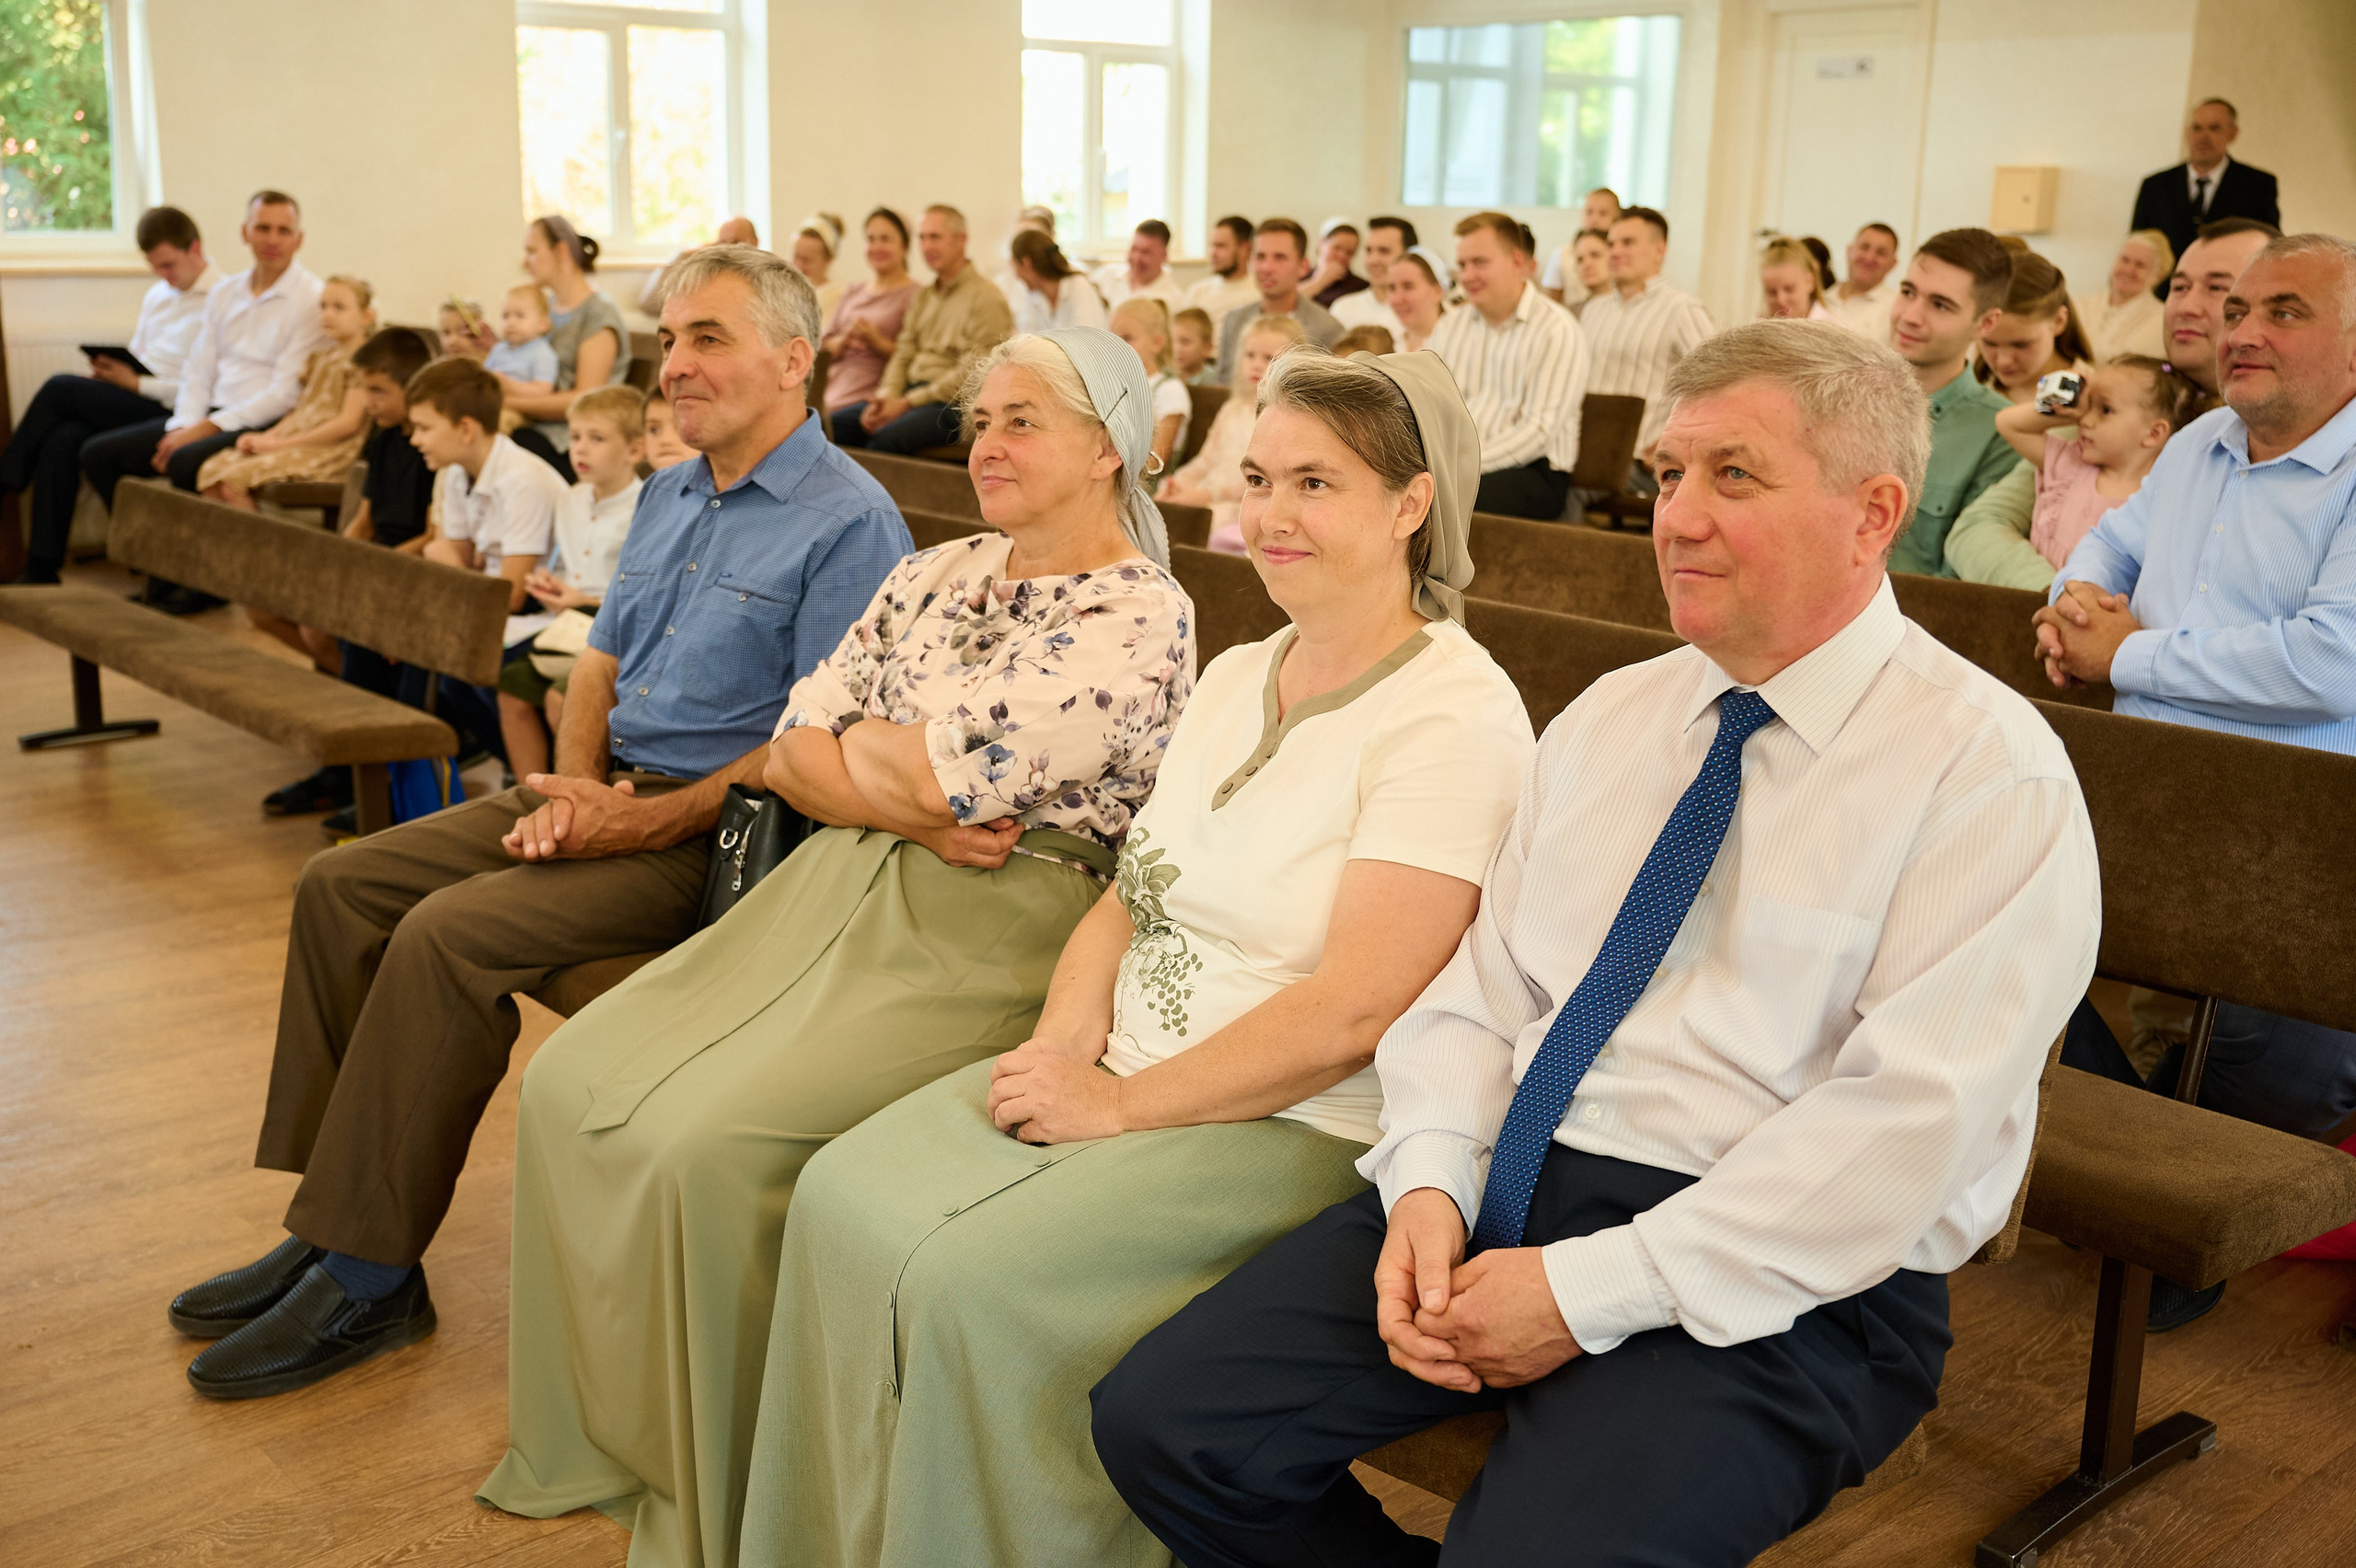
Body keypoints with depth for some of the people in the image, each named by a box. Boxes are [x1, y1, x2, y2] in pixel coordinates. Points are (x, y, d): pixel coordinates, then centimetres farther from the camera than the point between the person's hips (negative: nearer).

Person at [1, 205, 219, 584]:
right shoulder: (156, 295, 23)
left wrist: (136, 383, -13)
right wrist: (110, 370, 2)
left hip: (172, 411, -8)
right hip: (134, 404, 8)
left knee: (60, 388, -17)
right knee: (61, 439, -20)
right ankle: (42, 565, -20)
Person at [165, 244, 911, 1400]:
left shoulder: (848, 522, -12)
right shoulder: (665, 495, 17)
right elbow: (602, 663, 18)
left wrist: (646, 824, -19)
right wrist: (572, 785, -2)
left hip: (717, 831, -9)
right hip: (605, 791, 9)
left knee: (449, 936, -25)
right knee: (340, 887, -2)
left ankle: (370, 1278, -12)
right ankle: (330, 1223, 1)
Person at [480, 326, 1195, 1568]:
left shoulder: (1137, 619, -10)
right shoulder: (933, 575, 15)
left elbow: (937, 775, -18)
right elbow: (791, 749, 9)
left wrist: (849, 747, 2)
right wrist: (908, 807, -9)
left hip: (990, 940, -8)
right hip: (841, 888, 8)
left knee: (706, 1141, -24)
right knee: (569, 1086, -5)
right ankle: (602, 1435, 13)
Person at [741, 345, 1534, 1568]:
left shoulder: (1454, 713, -14)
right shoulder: (1236, 675, 13)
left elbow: (1358, 1009, -20)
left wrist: (1119, 1105, -17)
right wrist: (1067, 1032, -5)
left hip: (1300, 1131, -7)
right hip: (1119, 1070, 8)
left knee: (976, 1281, -23)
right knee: (843, 1196, -9)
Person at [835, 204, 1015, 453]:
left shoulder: (986, 299, -6)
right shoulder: (924, 296, 21)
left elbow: (971, 374, -14)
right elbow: (903, 354, 20)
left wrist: (907, 403, -15)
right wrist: (886, 395, -3)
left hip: (953, 404, -8)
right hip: (910, 392, 8)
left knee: (887, 437, -35)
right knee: (832, 424, -11)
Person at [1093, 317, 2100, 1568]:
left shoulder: (1989, 768, -8)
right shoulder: (1607, 719, 13)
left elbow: (1911, 1119, -17)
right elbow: (1483, 982, 11)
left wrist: (1593, 1291, -19)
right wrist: (1431, 1184, -8)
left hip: (1775, 1280, -5)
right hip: (1506, 1195, 6)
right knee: (1160, 1420, -8)